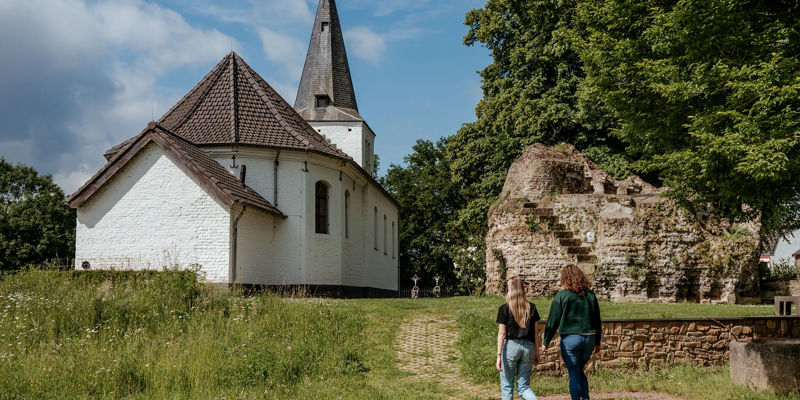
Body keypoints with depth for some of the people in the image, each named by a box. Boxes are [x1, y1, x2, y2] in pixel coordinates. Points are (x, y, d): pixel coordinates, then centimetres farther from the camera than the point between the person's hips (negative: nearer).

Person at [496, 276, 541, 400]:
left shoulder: (504, 309, -5)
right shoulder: (531, 308, 5)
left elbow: (502, 333, -8)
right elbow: (535, 333, 8)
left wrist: (499, 355, -7)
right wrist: (536, 353, 16)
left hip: (511, 346, -3)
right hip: (528, 347, 3)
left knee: (507, 386, 9)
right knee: (523, 386, 9)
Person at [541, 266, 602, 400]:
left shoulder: (562, 295, -7)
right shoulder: (590, 295, 6)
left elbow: (553, 320, -7)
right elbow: (597, 321, 12)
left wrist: (546, 342, 2)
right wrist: (597, 342, 21)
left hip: (570, 339, -5)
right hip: (589, 338, 5)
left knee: (574, 374, 4)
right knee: (580, 371, 21)